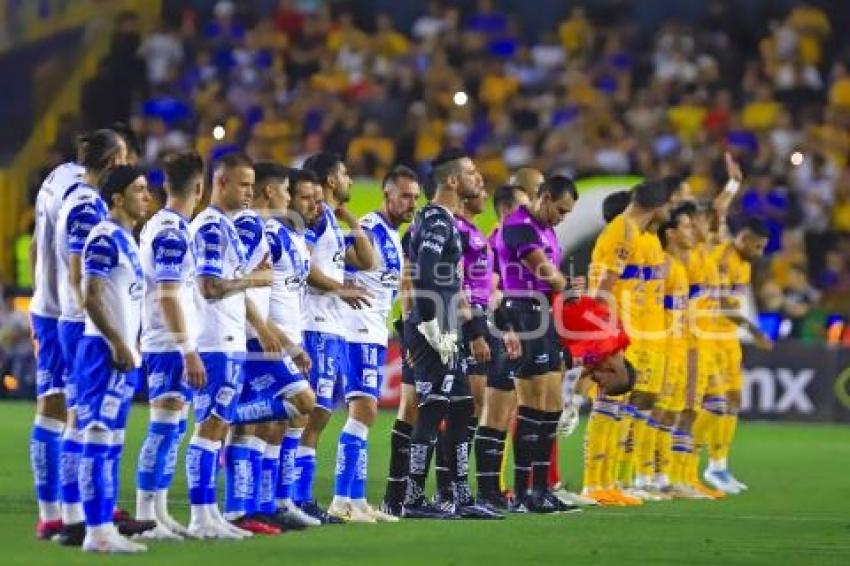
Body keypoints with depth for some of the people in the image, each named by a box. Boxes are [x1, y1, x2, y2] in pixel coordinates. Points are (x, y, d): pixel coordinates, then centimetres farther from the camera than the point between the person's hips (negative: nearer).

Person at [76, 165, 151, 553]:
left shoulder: (127, 239, 17)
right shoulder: (104, 238, -13)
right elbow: (90, 298, -18)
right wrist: (118, 344, -19)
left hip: (123, 354, 10)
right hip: (105, 351, -10)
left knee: (111, 444, 10)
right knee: (98, 440, -9)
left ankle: (105, 528, 13)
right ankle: (96, 532, -10)